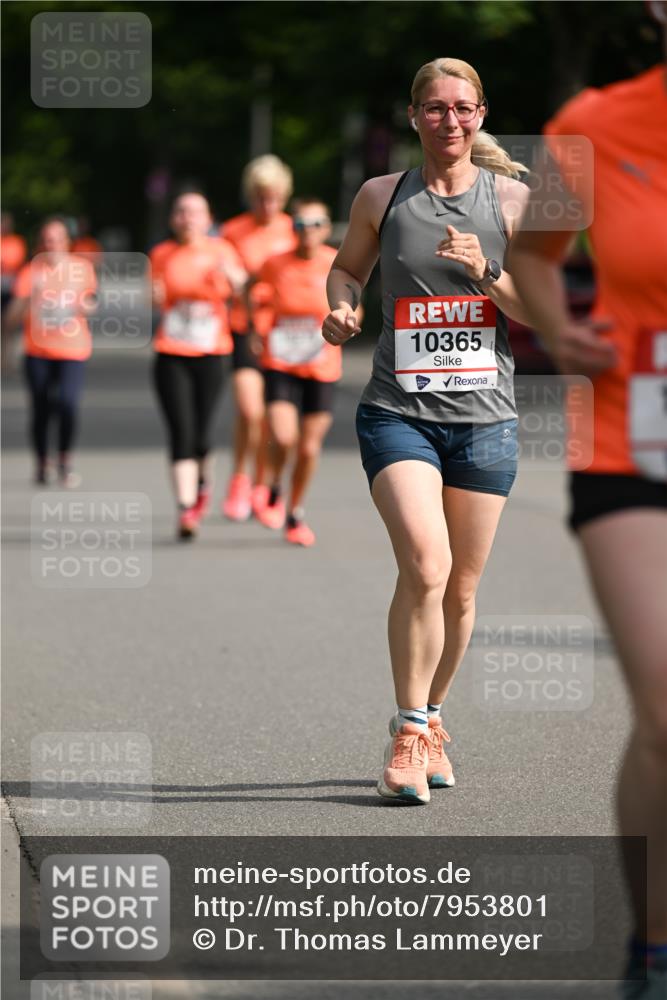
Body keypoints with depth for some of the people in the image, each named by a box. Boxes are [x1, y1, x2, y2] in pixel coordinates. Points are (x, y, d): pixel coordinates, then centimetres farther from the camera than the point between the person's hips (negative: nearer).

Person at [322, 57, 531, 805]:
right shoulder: (381, 196, 4)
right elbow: (347, 266, 20)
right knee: (424, 565, -21)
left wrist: (485, 272, -16)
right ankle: (407, 732, -10)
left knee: (461, 588, 9)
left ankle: (431, 718, 30)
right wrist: (341, 309, -1)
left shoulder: (512, 199, 3)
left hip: (484, 417, 2)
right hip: (398, 412, -2)